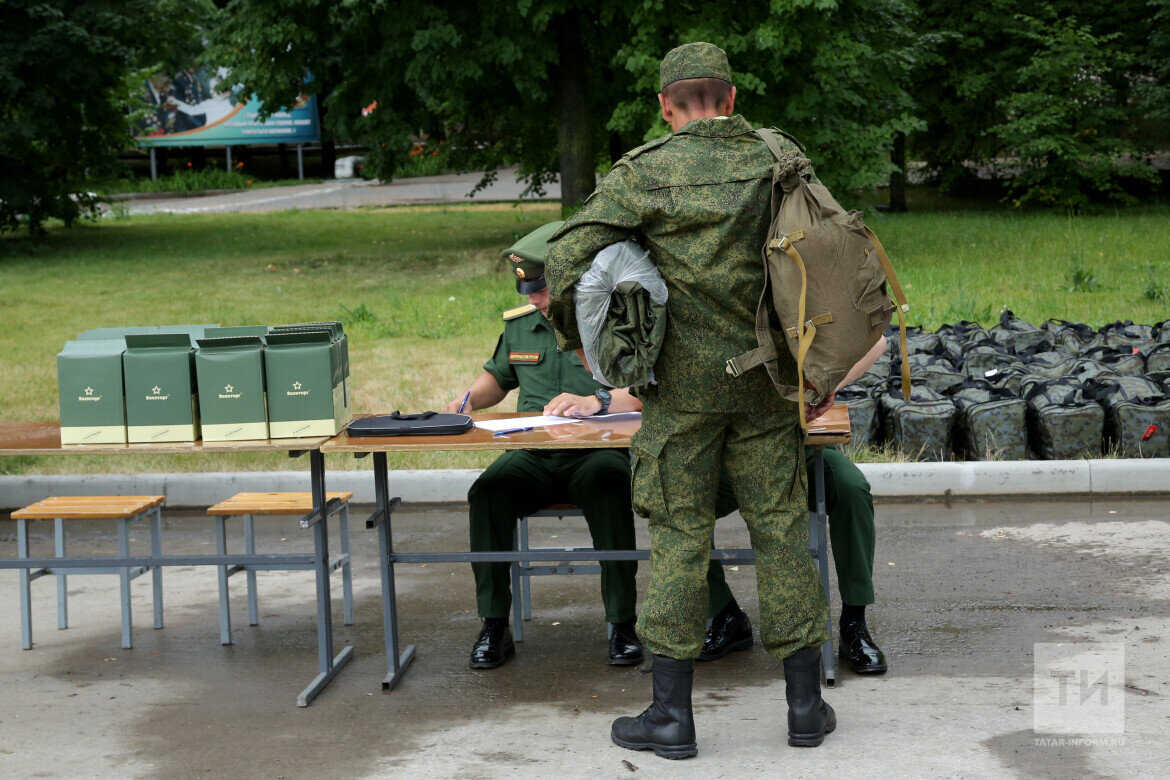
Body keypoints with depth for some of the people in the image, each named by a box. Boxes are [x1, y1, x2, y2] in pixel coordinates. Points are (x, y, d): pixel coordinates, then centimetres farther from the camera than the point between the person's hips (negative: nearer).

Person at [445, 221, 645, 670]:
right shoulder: (518, 325, 13)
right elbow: (497, 378, 31)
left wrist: (595, 403, -33)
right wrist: (469, 400, 9)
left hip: (596, 452, -4)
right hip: (531, 456, 4)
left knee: (608, 490, -37)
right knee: (488, 492, -26)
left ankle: (622, 627, -24)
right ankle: (495, 627, -16)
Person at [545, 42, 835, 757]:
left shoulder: (647, 171, -7)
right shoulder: (780, 163, 3)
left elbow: (570, 257, -14)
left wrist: (577, 337, 3)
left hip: (683, 383, -3)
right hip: (766, 382, 3)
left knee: (680, 538, 4)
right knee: (781, 531, 9)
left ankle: (672, 714, 9)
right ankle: (807, 706, 17)